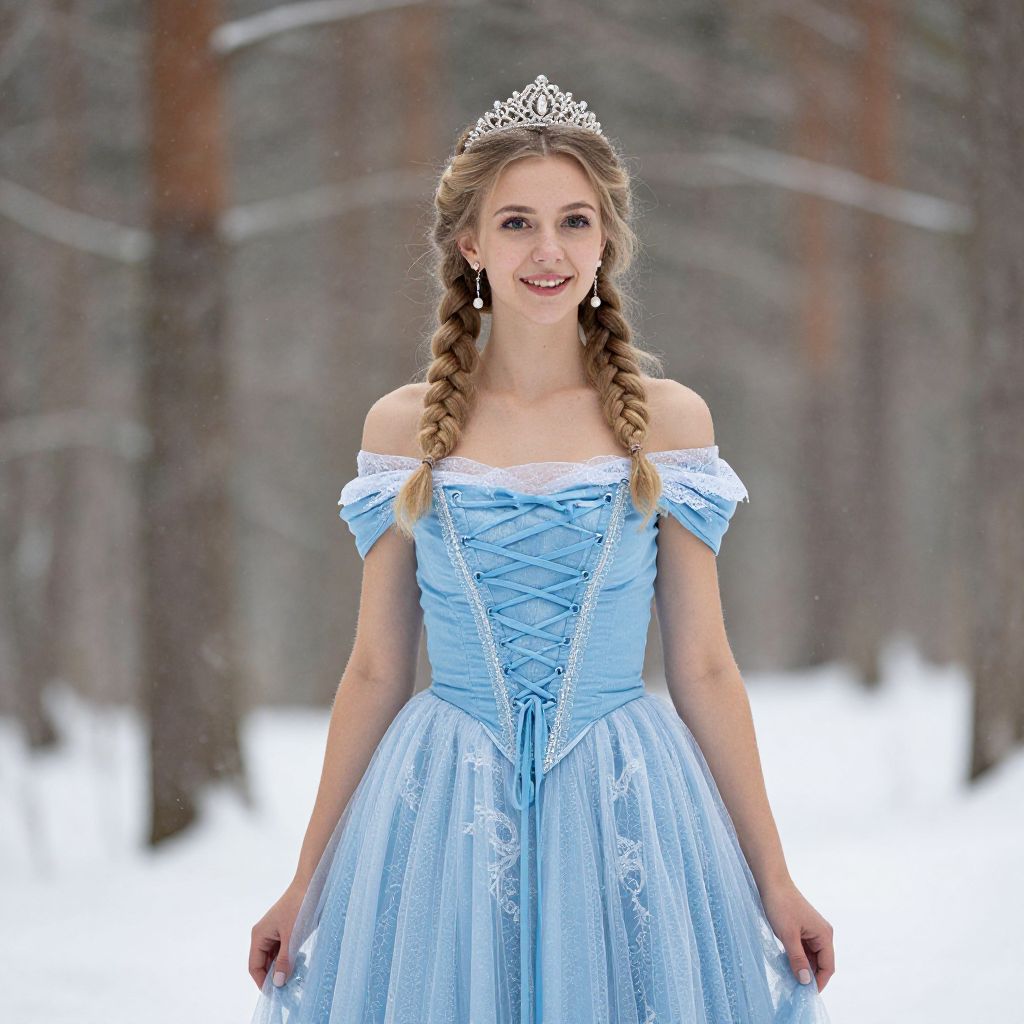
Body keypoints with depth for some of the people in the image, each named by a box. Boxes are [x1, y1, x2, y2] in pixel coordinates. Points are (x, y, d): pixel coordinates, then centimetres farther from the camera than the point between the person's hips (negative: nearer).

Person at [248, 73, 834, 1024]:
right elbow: (375, 671, 6)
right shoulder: (403, 428, 2)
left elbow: (702, 668, 3)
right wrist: (306, 881, 7)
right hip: (444, 816, 0)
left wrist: (774, 880, 2)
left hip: (626, 809, 0)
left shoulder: (669, 420, 1)